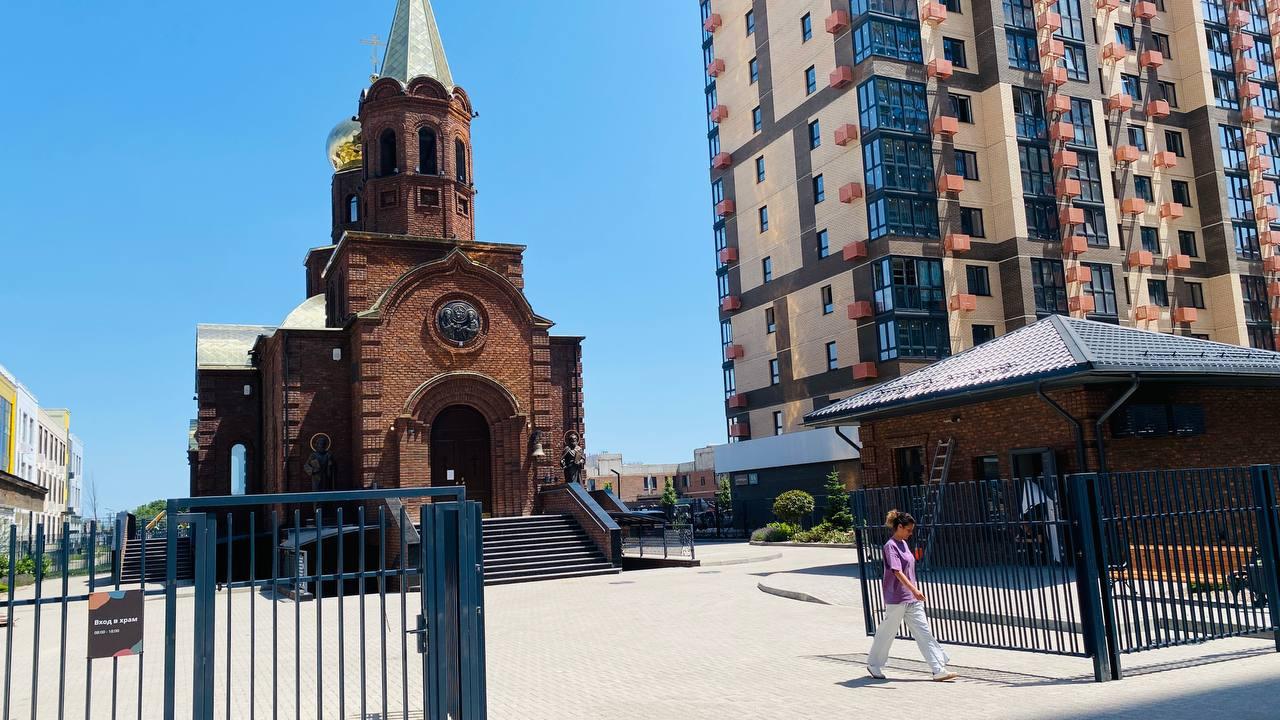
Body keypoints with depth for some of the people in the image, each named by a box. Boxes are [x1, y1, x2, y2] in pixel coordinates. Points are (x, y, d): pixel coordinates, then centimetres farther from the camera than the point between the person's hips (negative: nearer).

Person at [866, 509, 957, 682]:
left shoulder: (903, 543, 12)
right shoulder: (891, 546, -15)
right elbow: (897, 572, -26)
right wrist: (914, 590, -35)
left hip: (912, 599, 8)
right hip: (896, 598, -8)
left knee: (924, 632, 2)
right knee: (887, 632, 5)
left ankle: (939, 670, 0)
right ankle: (873, 664, 23)